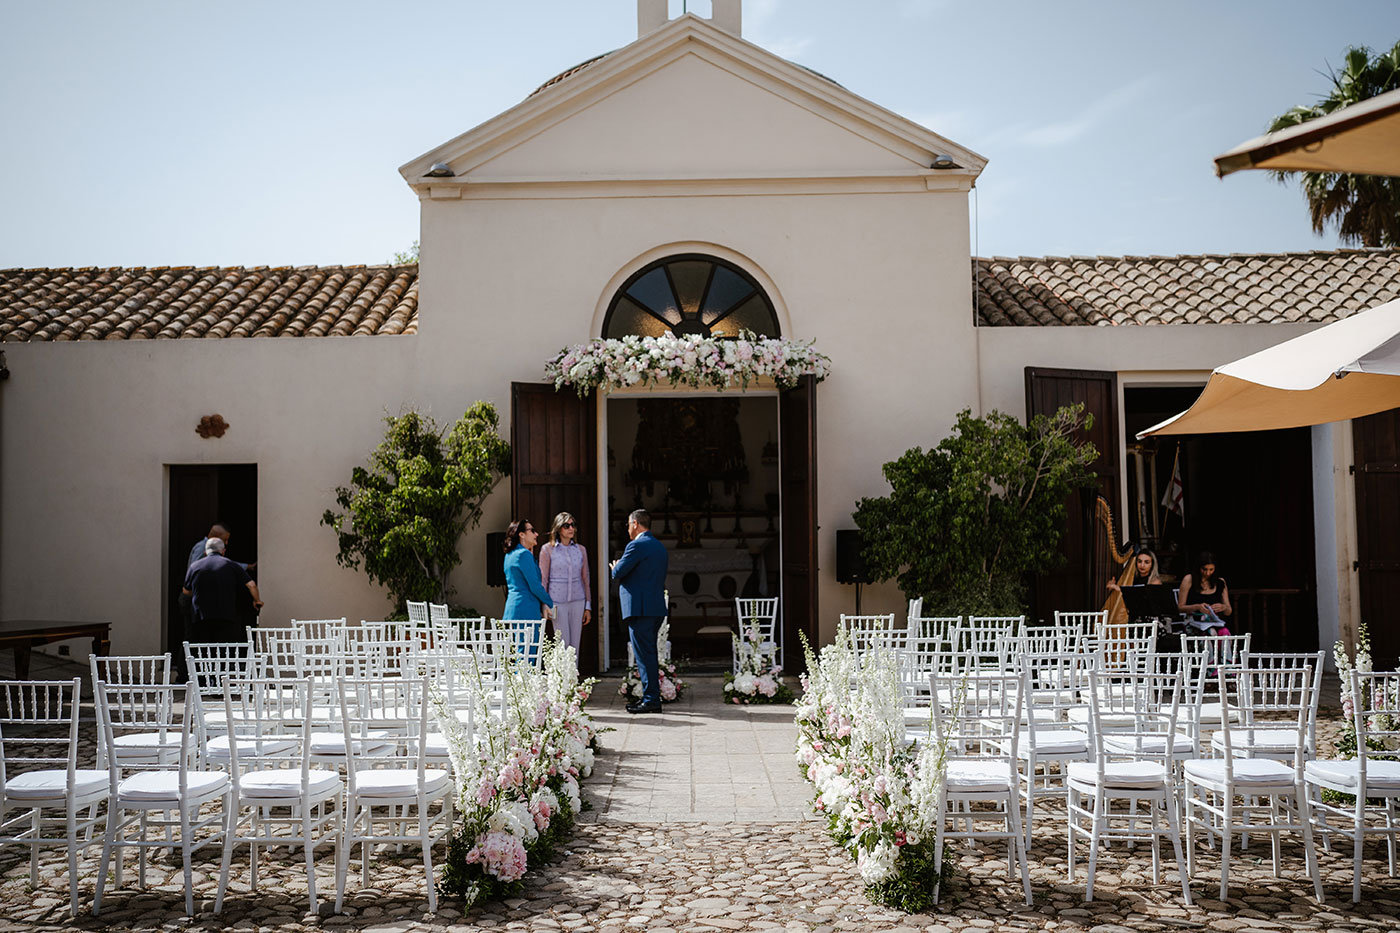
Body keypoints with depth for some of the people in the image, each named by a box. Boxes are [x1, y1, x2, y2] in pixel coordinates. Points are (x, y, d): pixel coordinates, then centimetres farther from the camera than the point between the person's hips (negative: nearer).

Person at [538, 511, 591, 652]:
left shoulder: (581, 550, 9)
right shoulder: (547, 549, -1)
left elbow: (585, 579, 12)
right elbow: (543, 579, 0)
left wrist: (588, 607, 9)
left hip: (578, 601, 3)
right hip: (557, 601, -3)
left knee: (575, 644, 4)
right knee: (563, 643, -6)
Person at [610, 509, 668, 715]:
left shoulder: (636, 545, -12)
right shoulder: (660, 546, 17)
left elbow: (618, 572, -13)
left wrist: (615, 567, 11)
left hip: (640, 609, -9)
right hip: (657, 607, 9)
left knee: (644, 655, -6)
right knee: (649, 654, 15)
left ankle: (652, 700, -5)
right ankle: (650, 697, 20)